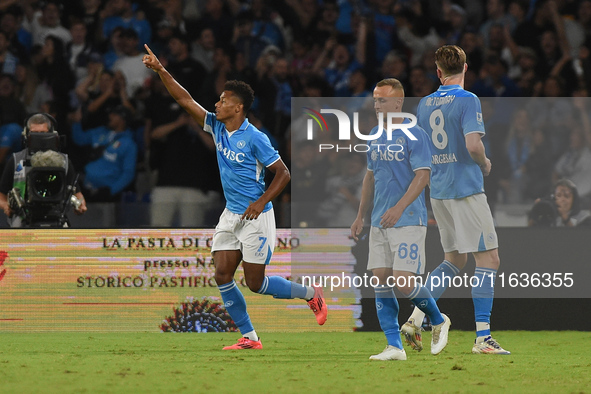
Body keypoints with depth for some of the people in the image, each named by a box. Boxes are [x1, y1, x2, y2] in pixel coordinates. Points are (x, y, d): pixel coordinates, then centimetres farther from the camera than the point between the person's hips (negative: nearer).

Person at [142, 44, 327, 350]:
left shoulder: (254, 138, -16)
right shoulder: (217, 127, 3)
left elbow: (283, 173, -12)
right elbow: (185, 100, 3)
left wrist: (261, 202, -20)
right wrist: (161, 71, -4)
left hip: (255, 216, -7)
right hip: (230, 215, 7)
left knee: (255, 283, -4)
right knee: (222, 275, -4)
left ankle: (311, 295, 18)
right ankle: (249, 338, 3)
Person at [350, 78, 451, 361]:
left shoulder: (414, 134, -8)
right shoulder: (376, 135, 14)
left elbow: (423, 176, -14)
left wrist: (399, 207, -25)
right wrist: (360, 217, 20)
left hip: (408, 221, -7)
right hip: (379, 222, 7)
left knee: (403, 283, -13)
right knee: (381, 281, 0)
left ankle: (438, 321, 14)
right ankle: (394, 346, 2)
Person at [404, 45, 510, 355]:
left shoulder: (425, 104, 9)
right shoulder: (467, 101, -11)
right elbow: (473, 144, -22)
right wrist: (484, 164, -3)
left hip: (438, 190, 7)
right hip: (466, 189, -7)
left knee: (455, 259, 17)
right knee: (488, 259, -3)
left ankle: (415, 320, 6)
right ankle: (482, 338, -9)